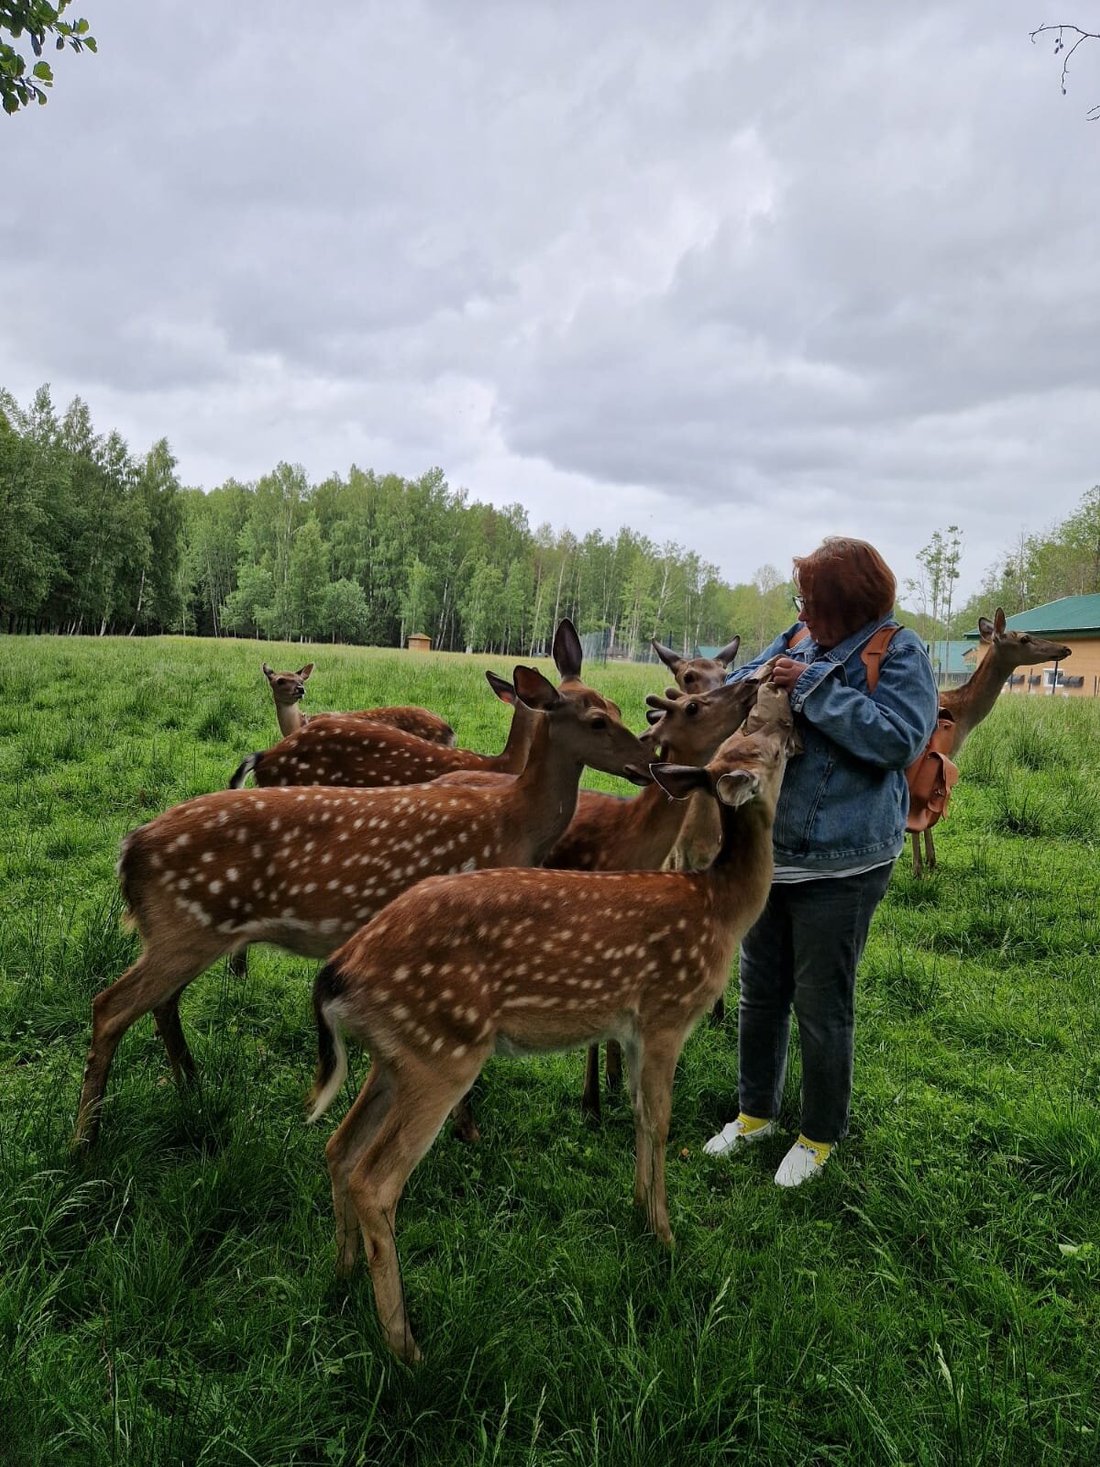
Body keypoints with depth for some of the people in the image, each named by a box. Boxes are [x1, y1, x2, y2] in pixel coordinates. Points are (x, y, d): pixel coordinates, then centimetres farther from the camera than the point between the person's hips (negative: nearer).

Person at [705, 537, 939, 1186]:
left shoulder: (899, 652, -10)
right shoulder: (797, 640, 6)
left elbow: (902, 737, -23)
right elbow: (736, 684, 15)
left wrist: (813, 687, -22)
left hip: (840, 866, -6)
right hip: (766, 852, 6)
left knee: (823, 1007, 8)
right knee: (761, 993, 19)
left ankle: (821, 1136, 31)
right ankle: (757, 1112, 40)